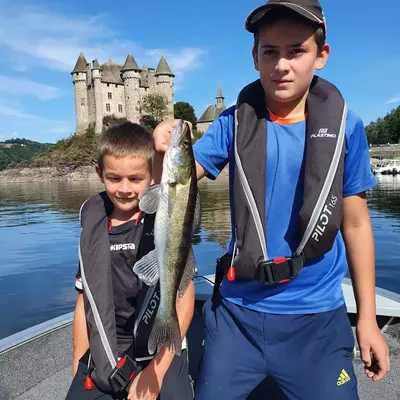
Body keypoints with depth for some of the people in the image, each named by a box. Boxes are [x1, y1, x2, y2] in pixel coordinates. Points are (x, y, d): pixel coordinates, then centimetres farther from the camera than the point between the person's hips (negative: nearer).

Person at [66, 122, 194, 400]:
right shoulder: (92, 231, 1)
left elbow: (185, 300, -7)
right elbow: (85, 304, 7)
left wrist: (156, 371, -9)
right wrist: (77, 369, 8)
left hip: (161, 357, -2)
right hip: (101, 362, 3)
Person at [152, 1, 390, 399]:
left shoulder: (345, 126, -5)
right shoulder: (233, 123, -5)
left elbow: (355, 223, 0)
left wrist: (367, 317, 3)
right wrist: (165, 152, -32)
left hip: (317, 315, 0)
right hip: (237, 311, 1)